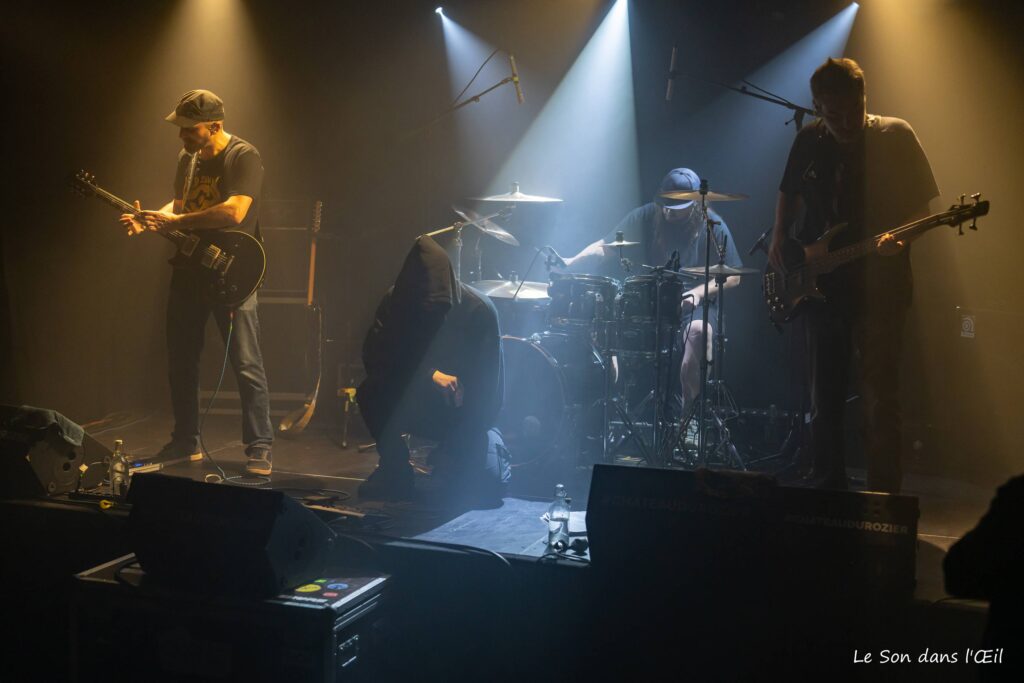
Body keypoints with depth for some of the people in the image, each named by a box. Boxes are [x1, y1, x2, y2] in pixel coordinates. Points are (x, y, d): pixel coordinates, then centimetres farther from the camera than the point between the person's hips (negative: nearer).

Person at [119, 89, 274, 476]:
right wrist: (150, 221, 3)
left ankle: (259, 448, -2)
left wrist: (175, 222, -21)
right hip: (189, 270, 8)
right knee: (180, 361, 12)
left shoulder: (243, 157, -13)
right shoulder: (187, 157, 12)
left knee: (246, 365, -8)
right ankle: (186, 442, 25)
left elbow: (234, 212, -25)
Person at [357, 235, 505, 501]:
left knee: (488, 483, -20)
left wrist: (459, 447, -17)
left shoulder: (479, 309, -19)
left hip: (463, 411, -1)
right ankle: (396, 472, -9)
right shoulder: (395, 301, -13)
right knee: (369, 393, -29)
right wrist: (429, 374, -35)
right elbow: (373, 355, -23)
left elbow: (487, 384, -15)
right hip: (411, 402, 1)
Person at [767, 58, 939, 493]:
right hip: (821, 285, 4)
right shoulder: (808, 141, 6)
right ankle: (827, 492, 22)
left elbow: (922, 203, -5)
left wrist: (899, 237, -24)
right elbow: (789, 193, 21)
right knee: (823, 399, 10)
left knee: (879, 399, -6)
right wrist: (779, 239, 6)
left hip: (879, 285, -4)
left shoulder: (895, 136, -5)